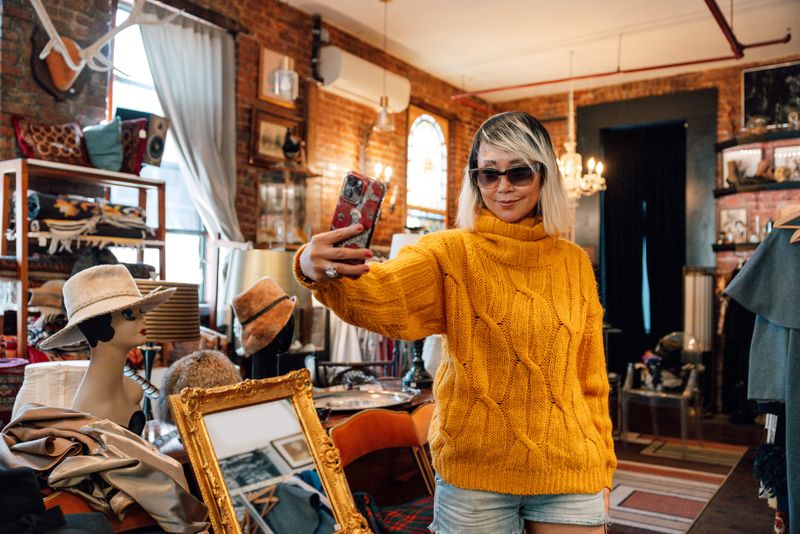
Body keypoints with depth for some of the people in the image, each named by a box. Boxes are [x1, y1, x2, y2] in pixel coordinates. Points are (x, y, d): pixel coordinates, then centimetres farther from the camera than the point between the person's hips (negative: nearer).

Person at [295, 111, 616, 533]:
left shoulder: (574, 262, 5)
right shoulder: (451, 252, -6)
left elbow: (591, 376, 10)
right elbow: (380, 298, -27)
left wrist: (601, 467, 12)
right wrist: (323, 273, -47)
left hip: (569, 472, 3)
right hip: (474, 472, -2)